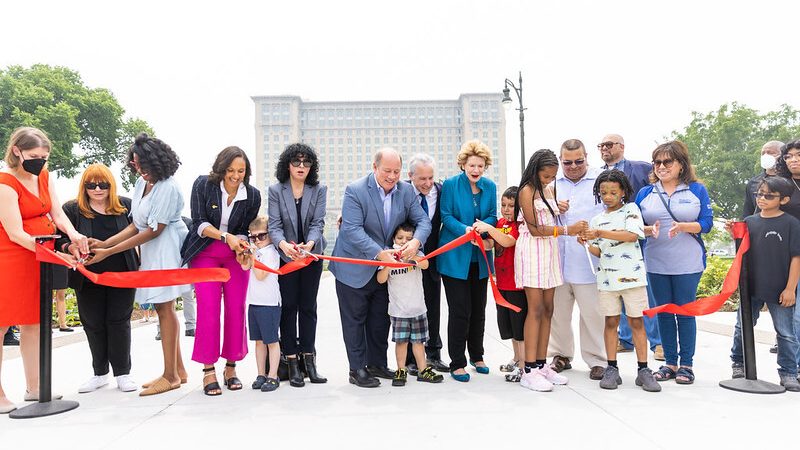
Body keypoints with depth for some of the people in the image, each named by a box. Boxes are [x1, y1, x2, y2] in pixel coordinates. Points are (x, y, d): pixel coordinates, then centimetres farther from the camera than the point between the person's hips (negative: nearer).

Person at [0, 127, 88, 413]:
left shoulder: (43, 177, 10)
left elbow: (58, 214, 6)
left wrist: (73, 234, -15)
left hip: (39, 260, 8)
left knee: (33, 323, 12)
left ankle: (33, 387, 21)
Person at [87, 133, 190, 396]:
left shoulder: (168, 188, -19)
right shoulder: (142, 183, 8)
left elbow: (154, 231, -19)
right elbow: (136, 226, 9)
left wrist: (109, 252, -16)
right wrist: (105, 243, -3)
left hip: (166, 251, -9)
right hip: (149, 251, 9)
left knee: (164, 308, -6)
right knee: (162, 307, 11)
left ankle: (170, 376, 3)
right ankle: (178, 370, 20)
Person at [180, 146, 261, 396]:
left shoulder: (252, 195, -4)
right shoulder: (203, 185, -9)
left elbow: (245, 230, 3)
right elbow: (199, 223, -11)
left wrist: (242, 244, -19)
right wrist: (226, 237, -24)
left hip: (235, 256, 2)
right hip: (205, 254, -2)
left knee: (236, 309, -2)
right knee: (208, 308, -9)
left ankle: (231, 367, 12)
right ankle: (208, 371, 1)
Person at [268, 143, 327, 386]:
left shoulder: (319, 190, -3)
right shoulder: (276, 190, -5)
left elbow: (318, 223, -10)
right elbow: (274, 225, -12)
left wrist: (309, 243, -31)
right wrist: (284, 244, -33)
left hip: (312, 254, 1)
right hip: (286, 255, -1)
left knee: (308, 307, 6)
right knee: (289, 307, 1)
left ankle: (309, 360, 13)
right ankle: (292, 363, 8)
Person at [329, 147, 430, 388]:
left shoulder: (406, 191, -3)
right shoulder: (355, 190, -19)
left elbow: (423, 220, -4)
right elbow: (352, 229, -26)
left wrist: (416, 241, -27)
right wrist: (380, 253, -34)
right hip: (354, 267, -5)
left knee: (381, 319, 15)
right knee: (355, 319, 5)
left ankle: (377, 364, 31)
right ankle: (357, 369, 18)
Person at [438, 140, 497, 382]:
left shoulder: (490, 186, 6)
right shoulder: (450, 185, -7)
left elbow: (493, 216, 8)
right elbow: (446, 216, -8)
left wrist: (483, 225, -15)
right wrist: (466, 230, -24)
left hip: (479, 257, 5)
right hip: (455, 257, -4)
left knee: (479, 309, 13)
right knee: (460, 310, -4)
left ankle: (477, 356, 31)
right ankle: (457, 363, 9)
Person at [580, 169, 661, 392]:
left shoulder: (631, 209, 1)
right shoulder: (597, 220, 11)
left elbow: (632, 235, -15)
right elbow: (599, 251, 11)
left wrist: (600, 233, -20)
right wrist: (587, 243, -9)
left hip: (631, 274, -3)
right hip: (607, 276, 3)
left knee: (636, 321, 2)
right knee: (611, 321, 6)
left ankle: (643, 370, 9)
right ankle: (612, 369, 12)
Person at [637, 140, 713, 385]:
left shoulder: (697, 190, 2)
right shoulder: (645, 193, 7)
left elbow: (707, 222, -3)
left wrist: (683, 227, -21)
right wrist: (649, 230, -15)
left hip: (688, 263, -2)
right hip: (656, 264, 2)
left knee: (685, 312, 3)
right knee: (663, 312, 8)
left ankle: (686, 364, 15)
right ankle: (670, 363, 19)